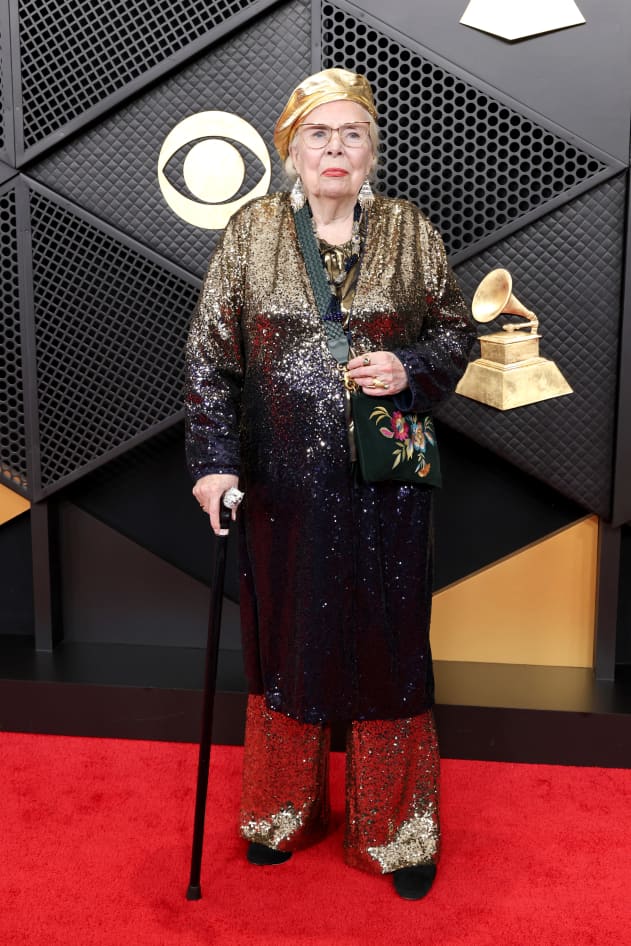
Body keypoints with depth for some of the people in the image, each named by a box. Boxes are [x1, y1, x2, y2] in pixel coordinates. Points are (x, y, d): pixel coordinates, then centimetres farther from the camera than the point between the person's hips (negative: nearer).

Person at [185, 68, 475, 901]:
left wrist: (411, 369, -13)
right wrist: (215, 459, -8)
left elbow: (457, 331, 8)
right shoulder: (250, 232, 2)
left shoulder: (411, 231, 3)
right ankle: (284, 810, 36)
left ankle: (396, 829, 29)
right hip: (282, 482, 1)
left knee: (387, 641, 8)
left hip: (385, 482, 0)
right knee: (286, 637, 13)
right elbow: (211, 353, 0)